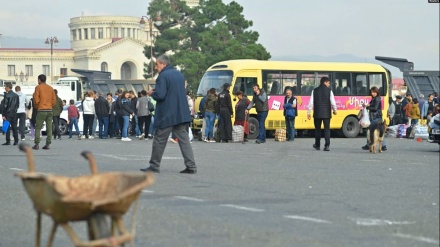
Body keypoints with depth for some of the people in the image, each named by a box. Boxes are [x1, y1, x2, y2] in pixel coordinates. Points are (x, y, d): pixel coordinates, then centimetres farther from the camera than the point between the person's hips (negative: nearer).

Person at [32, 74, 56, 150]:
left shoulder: (38, 87, -2)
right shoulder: (50, 88, 12)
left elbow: (36, 99, -6)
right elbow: (54, 100, 9)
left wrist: (36, 107, 11)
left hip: (41, 110, -4)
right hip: (50, 110, 4)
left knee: (38, 128, 0)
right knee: (49, 128, 5)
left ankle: (37, 144, -6)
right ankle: (48, 144, 1)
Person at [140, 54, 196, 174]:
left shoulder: (163, 76, -13)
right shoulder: (179, 74, 13)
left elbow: (160, 95, -21)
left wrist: (151, 93, 0)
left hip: (167, 116, -7)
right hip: (182, 114, 7)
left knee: (159, 141, 5)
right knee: (184, 140, 4)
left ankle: (154, 166, 13)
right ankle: (191, 166, -2)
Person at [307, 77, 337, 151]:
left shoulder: (315, 91, 2)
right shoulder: (329, 91, -4)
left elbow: (311, 102, -1)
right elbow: (333, 102, -6)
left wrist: (308, 112, 4)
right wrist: (335, 110, 10)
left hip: (317, 114, 2)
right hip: (326, 114, -2)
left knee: (317, 129, 13)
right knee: (327, 129, 0)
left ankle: (317, 145, 22)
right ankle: (327, 146, -10)